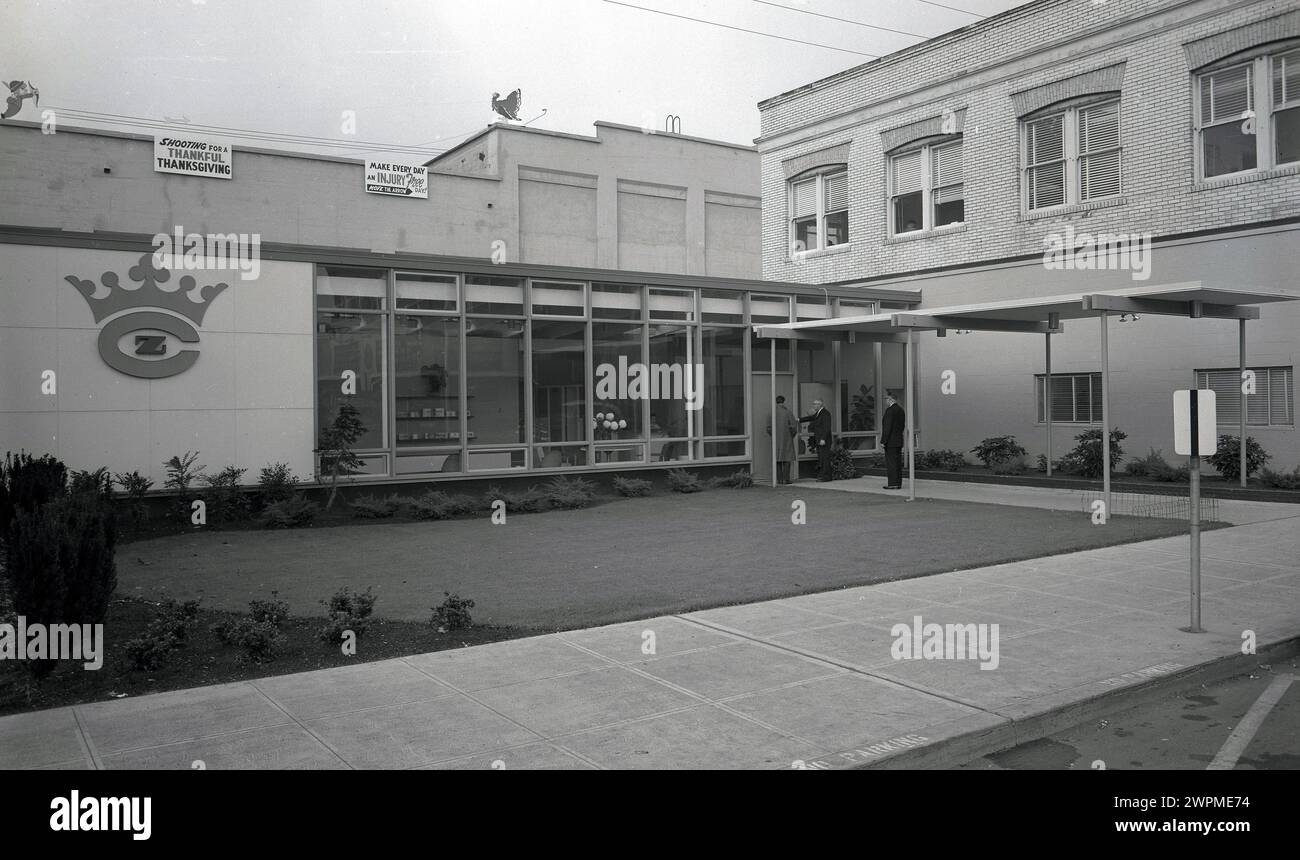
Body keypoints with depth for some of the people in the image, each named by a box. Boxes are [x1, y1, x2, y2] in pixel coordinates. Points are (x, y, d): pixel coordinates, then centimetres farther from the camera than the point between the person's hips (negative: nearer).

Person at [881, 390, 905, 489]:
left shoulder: (890, 410, -14)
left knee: (890, 463, -6)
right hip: (899, 441, 9)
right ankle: (898, 483, 11)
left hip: (891, 442, -9)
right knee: (898, 463, 9)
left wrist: (883, 441, -15)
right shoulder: (901, 410, 13)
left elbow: (887, 427, -18)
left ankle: (892, 484, -6)